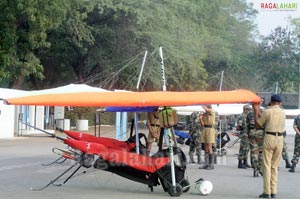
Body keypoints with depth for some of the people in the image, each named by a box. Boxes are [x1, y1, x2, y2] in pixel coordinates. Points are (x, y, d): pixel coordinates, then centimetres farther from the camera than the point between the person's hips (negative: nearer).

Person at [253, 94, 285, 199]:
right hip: (280, 139, 5)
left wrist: (256, 111, 12)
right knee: (274, 166, 11)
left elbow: (258, 124, 2)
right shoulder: (283, 113, 9)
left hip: (269, 139, -5)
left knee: (267, 166, -1)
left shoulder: (267, 112, -8)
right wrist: (257, 111, 24)